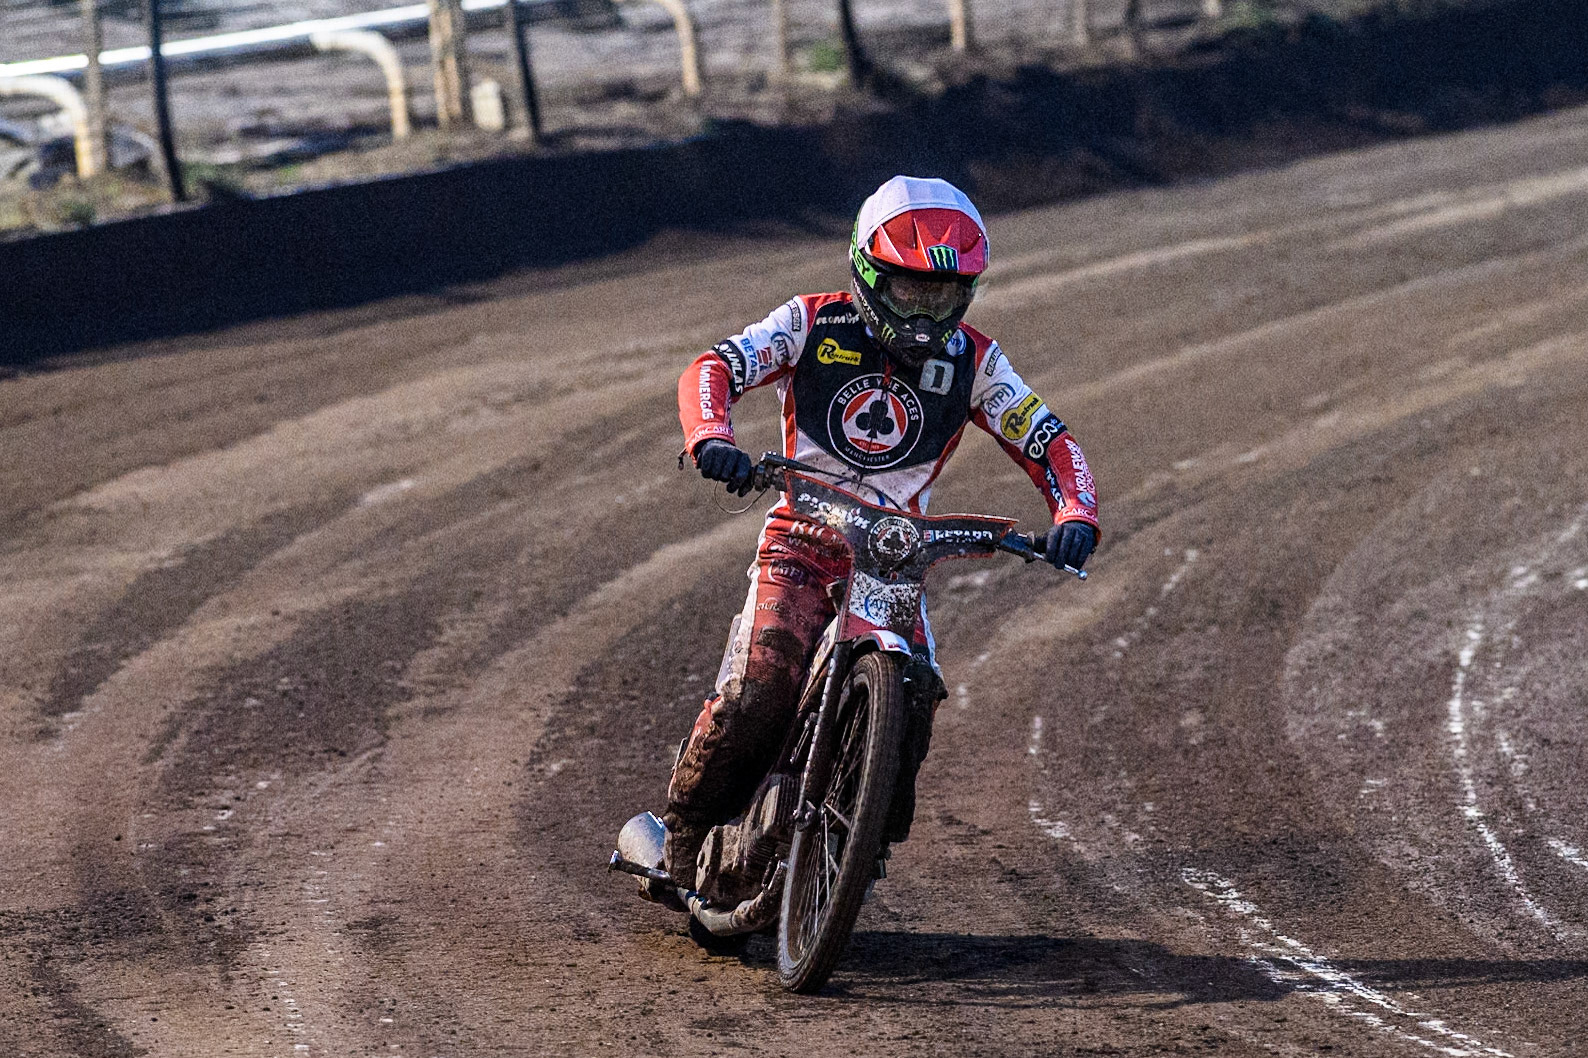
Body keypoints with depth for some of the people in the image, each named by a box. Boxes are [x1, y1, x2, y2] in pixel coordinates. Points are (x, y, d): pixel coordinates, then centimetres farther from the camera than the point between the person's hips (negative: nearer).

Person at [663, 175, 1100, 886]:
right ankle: (687, 824, -3)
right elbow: (713, 368, -10)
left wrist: (1075, 517, -17)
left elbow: (1049, 444, 4)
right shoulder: (814, 323, -1)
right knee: (759, 690, -24)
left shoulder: (973, 362, 5)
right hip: (803, 541, -2)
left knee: (912, 703, -18)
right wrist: (711, 438, -32)